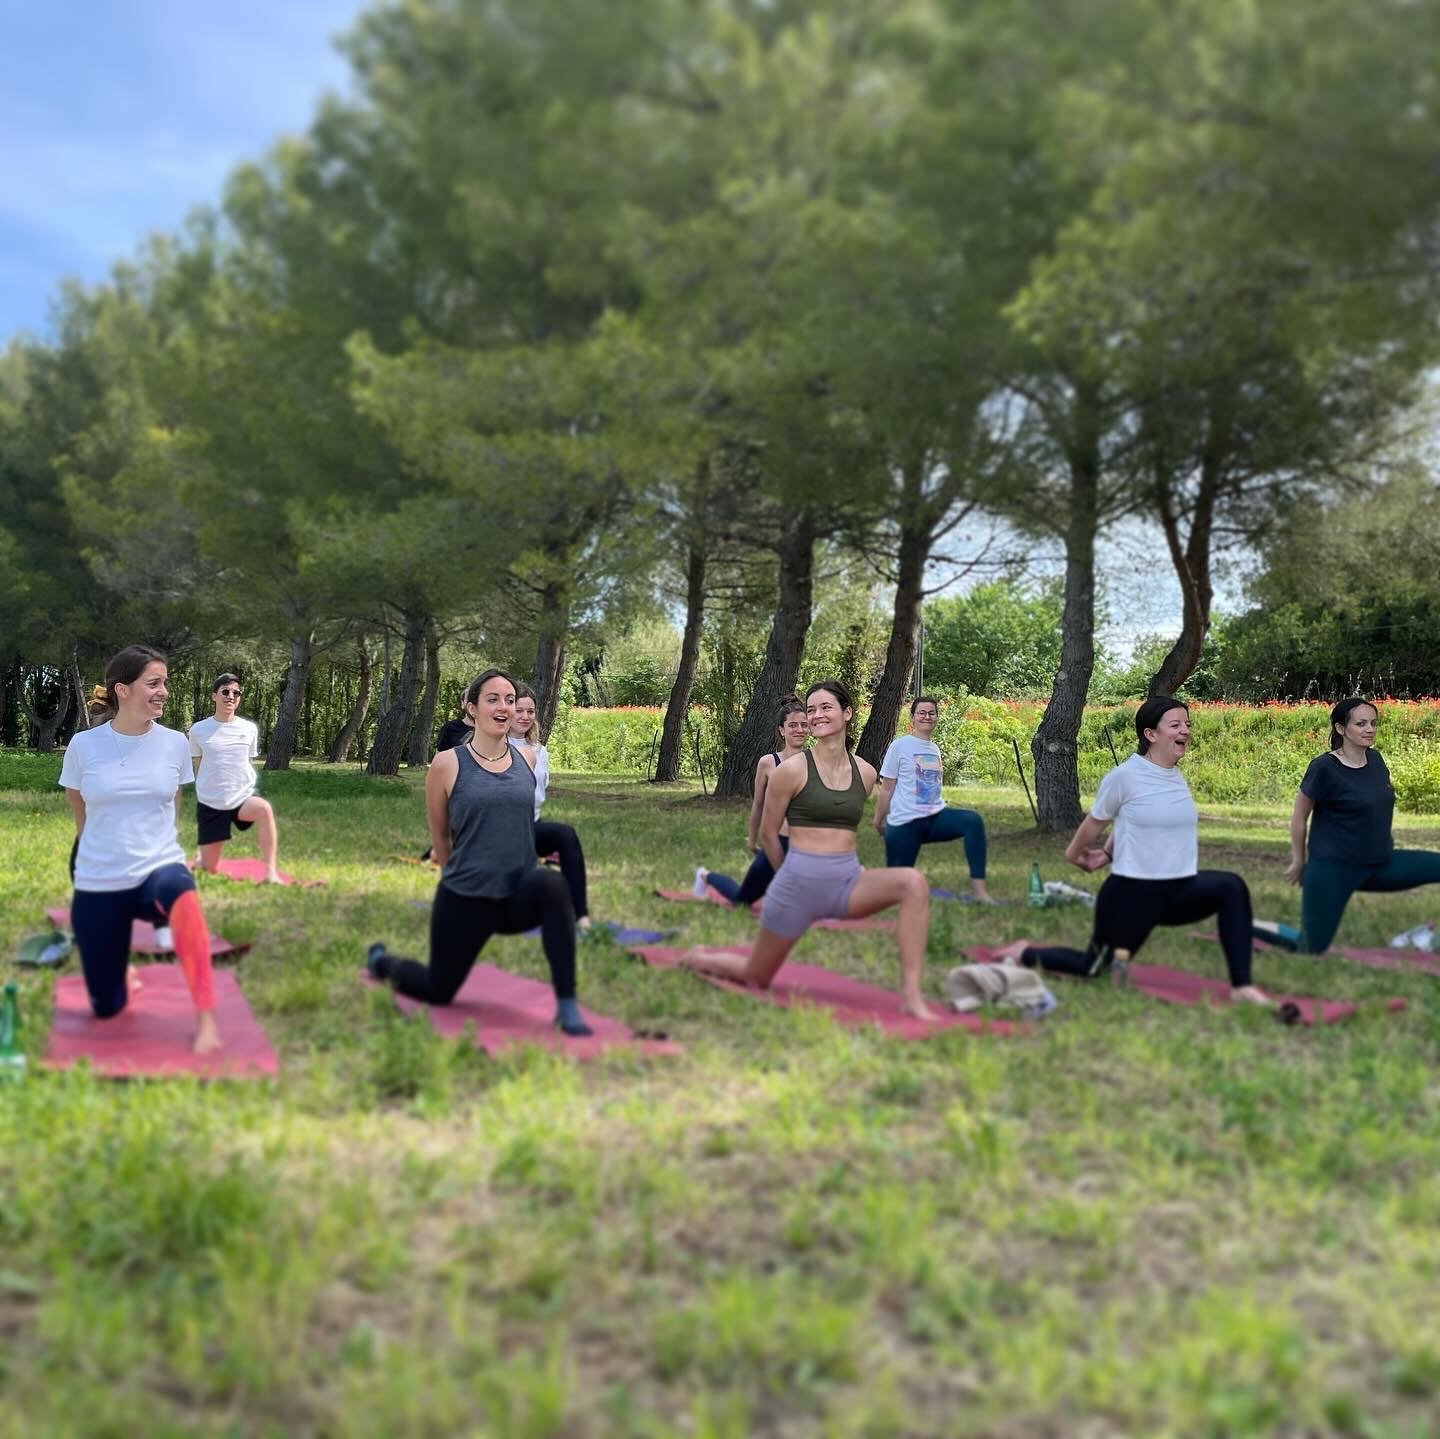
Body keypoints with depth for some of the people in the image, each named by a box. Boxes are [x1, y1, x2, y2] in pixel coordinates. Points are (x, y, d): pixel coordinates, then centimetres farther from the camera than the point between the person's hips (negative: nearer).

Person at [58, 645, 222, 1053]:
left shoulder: (175, 743, -2)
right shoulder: (84, 745, -6)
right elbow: (80, 812, 13)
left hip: (160, 867, 0)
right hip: (98, 883, 1)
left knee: (181, 896, -41)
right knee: (107, 1009, 6)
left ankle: (206, 1019, -32)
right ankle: (119, 965, 42)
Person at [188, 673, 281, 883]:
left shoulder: (249, 729, 1)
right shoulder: (199, 730, -2)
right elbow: (197, 768, 9)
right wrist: (205, 793, 11)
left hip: (242, 797, 0)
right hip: (210, 803, 0)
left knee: (264, 809, -38)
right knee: (209, 870, 4)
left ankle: (271, 871, -35)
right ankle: (201, 857, 42)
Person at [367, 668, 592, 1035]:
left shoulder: (526, 759, 2)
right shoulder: (447, 763, -9)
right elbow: (439, 837, 4)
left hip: (520, 893, 2)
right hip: (466, 897, -2)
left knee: (552, 885, -34)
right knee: (438, 992, 12)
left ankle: (567, 1005, -29)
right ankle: (381, 960, 47)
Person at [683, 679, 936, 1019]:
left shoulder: (865, 773, 5)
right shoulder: (793, 769, -8)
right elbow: (767, 834, 1)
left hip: (848, 881, 3)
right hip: (799, 881, -3)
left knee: (913, 882, -25)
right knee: (756, 978, 9)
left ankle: (911, 995, -24)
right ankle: (698, 959, 43)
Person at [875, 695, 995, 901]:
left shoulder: (935, 749, 12)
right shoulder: (900, 746, -5)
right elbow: (887, 789, -2)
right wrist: (878, 822, 2)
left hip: (935, 817, 5)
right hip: (905, 822, -4)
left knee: (973, 821, -25)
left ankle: (978, 889, -27)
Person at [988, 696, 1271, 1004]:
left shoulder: (1177, 776, 4)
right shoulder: (1125, 776, -16)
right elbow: (1095, 821, 0)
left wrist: (1108, 854, 21)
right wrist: (1074, 854, 15)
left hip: (1178, 889, 5)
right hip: (1133, 891, -5)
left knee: (1231, 887, -19)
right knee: (1095, 969, 7)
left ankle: (1241, 986, -15)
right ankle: (1026, 953, 32)